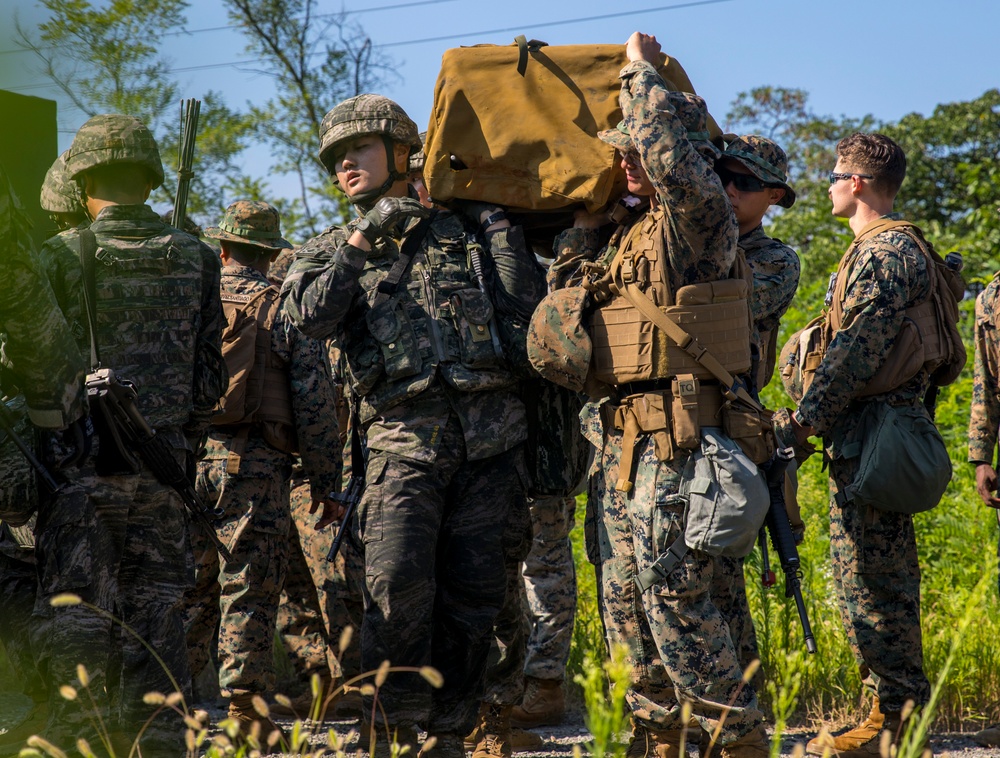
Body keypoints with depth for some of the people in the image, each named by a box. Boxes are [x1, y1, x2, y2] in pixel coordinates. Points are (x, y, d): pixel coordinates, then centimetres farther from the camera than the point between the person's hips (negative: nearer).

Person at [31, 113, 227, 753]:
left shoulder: (61, 256, -5)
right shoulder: (197, 259, 6)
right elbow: (210, 377, 7)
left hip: (80, 460, -3)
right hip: (161, 464, 3)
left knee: (74, 617, 1)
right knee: (155, 616, 10)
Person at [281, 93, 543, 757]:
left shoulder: (462, 231, 17)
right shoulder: (331, 250, 16)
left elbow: (524, 304, 5)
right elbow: (313, 316, -6)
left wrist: (498, 223, 4)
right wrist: (363, 237, -6)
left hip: (490, 437, 1)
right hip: (405, 438, -1)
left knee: (472, 595, 3)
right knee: (397, 587, -16)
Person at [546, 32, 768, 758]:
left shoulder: (698, 216, -5)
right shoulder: (625, 230, 19)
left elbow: (667, 142, -24)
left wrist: (642, 68, -7)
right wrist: (584, 222, 15)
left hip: (674, 434, -9)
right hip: (616, 438, 9)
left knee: (674, 596, -11)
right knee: (625, 601, 11)